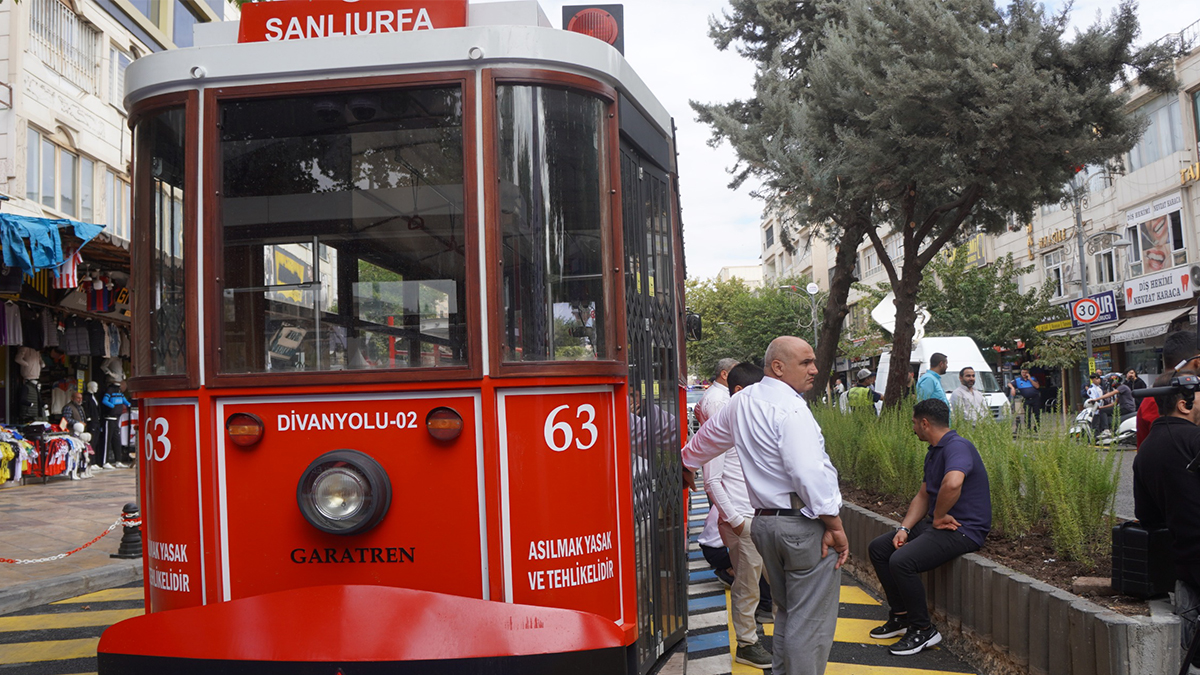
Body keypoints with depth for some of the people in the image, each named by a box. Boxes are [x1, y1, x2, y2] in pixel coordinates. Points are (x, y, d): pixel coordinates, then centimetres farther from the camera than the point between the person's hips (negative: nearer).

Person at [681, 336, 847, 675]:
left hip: (765, 520, 9)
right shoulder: (790, 408, -17)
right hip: (804, 525, -9)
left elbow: (708, 437, 28)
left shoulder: (741, 402, 11)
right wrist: (835, 526, -17)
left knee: (787, 611, 22)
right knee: (811, 620, -1)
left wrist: (687, 463, 46)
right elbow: (810, 474, -24)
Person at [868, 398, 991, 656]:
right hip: (937, 523, 11)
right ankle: (901, 616, 17)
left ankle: (923, 630, -10)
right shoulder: (933, 453, 15)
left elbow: (953, 483, -40)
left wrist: (938, 517, -23)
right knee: (878, 548, 10)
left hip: (963, 530, -11)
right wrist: (904, 529, 3)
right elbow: (923, 495, 18)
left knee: (901, 560, -28)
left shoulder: (957, 447, -20)